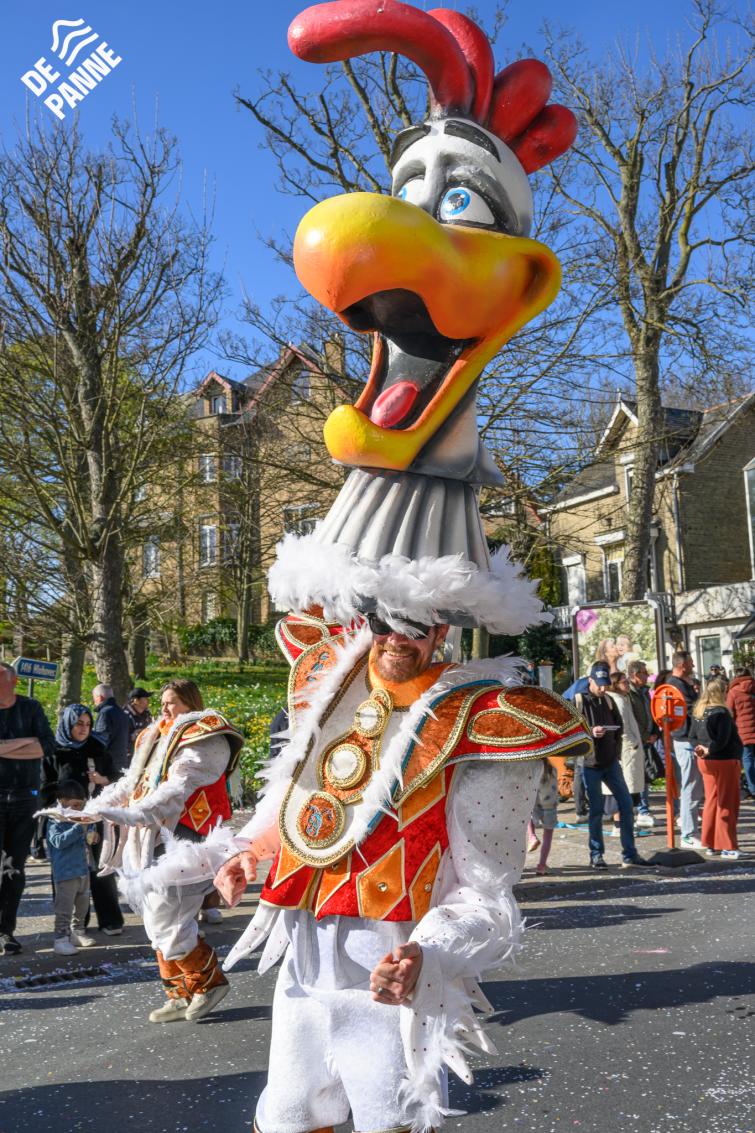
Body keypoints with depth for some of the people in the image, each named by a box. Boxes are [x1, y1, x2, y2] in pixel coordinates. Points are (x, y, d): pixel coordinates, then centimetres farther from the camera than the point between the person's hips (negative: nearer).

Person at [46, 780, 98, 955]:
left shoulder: (81, 819, 9)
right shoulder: (55, 822, -11)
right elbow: (59, 841, -28)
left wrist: (93, 836, 2)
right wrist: (79, 827, -32)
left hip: (83, 870, 8)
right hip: (65, 873, -8)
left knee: (82, 905, 17)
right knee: (65, 908, -5)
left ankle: (77, 933, 30)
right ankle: (61, 939, 1)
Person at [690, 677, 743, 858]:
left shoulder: (697, 712, 6)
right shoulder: (722, 713, -17)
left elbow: (692, 736, 8)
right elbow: (722, 740, -23)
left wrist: (700, 748, -7)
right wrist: (709, 750, -9)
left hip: (705, 762, 7)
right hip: (725, 761, -7)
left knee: (712, 801, 15)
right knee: (727, 804, 1)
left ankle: (710, 844, 19)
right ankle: (727, 846, 4)